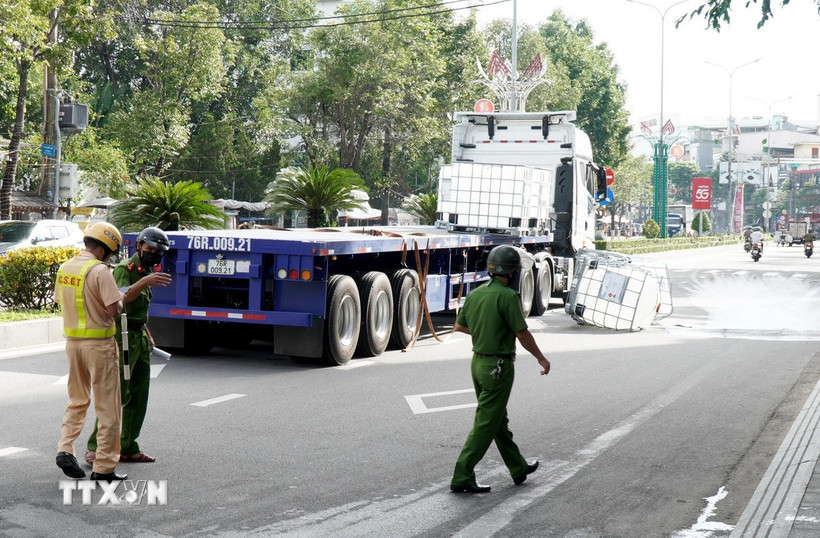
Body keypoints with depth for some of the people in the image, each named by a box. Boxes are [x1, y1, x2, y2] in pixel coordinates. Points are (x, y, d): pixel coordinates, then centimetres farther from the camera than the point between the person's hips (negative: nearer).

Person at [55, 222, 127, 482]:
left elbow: (59, 300, 15)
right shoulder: (99, 271, -17)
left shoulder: (64, 268, 6)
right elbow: (114, 309, -21)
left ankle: (65, 448, 5)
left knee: (77, 400, 21)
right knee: (107, 407, 3)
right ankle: (103, 467, 6)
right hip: (99, 343, -7)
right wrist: (119, 300, -1)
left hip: (72, 341, 7)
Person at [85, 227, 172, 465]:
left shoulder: (146, 271, 17)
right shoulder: (124, 269, -12)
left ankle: (128, 448, 14)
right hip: (122, 336, -9)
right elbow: (121, 297, -33)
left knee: (138, 397, 9)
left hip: (139, 338, 9)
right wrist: (144, 281, -47)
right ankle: (95, 448, -7)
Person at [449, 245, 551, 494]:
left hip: (478, 362, 8)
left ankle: (519, 468, 33)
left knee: (498, 420, 18)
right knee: (485, 425, -3)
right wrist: (541, 358, -2)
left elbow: (459, 326, 16)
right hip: (498, 367, -8)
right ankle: (462, 478, -3)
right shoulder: (507, 296, -18)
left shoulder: (475, 294, 5)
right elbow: (523, 334, -15)